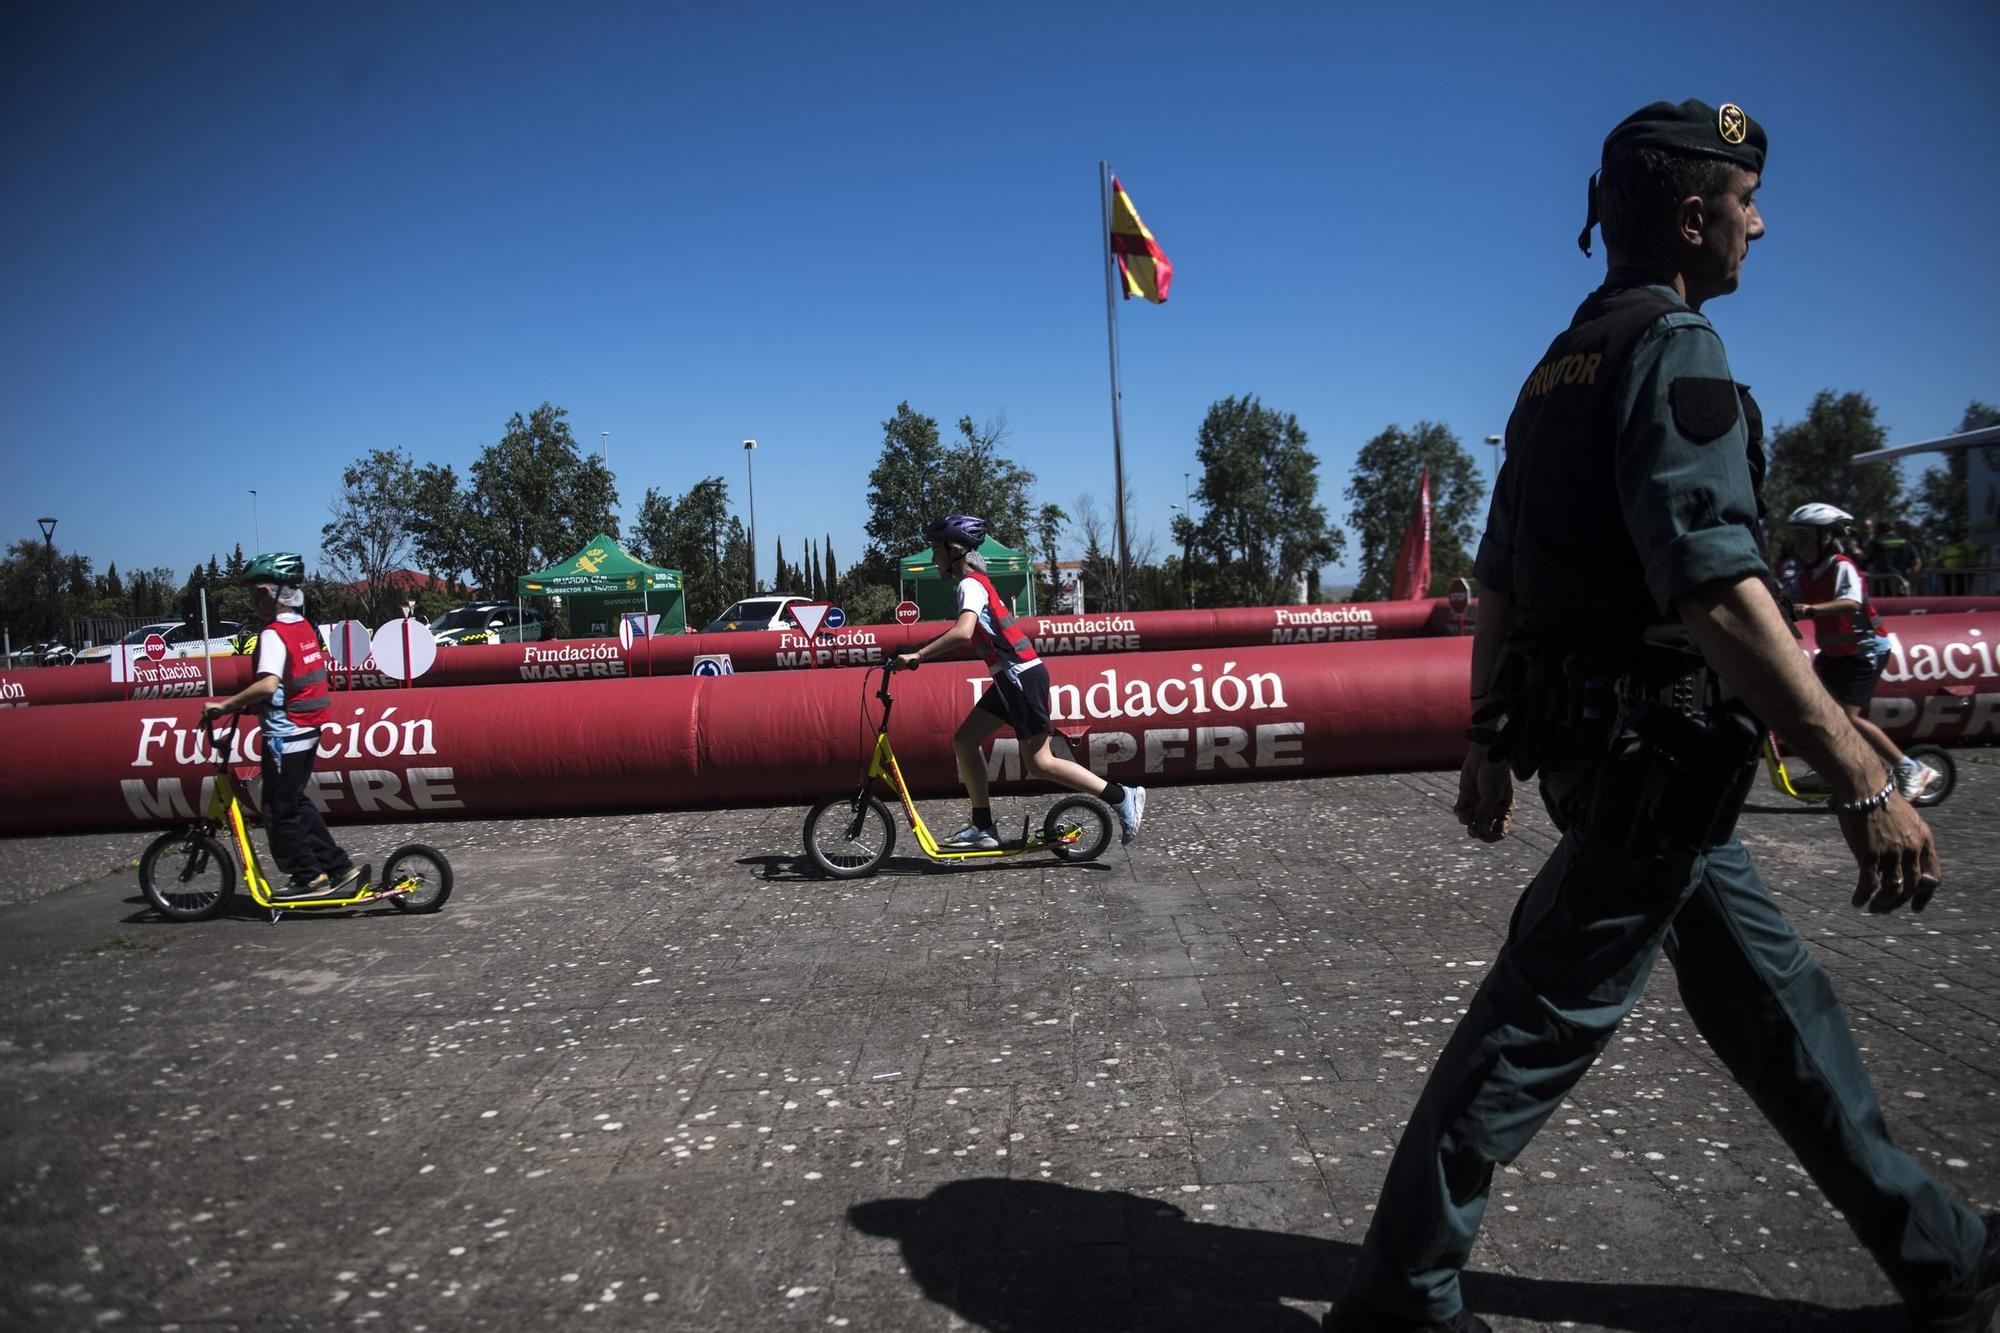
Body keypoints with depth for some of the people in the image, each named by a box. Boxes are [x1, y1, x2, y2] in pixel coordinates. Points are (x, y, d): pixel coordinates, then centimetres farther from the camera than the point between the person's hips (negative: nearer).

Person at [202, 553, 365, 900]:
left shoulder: (274, 634, -17)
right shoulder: (304, 628, 10)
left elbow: (268, 684, -31)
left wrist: (225, 705, -24)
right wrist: (256, 704, 20)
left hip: (284, 733, -9)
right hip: (307, 728, 9)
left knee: (279, 809, 3)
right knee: (295, 803, 17)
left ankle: (308, 877, 9)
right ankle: (338, 866, 17)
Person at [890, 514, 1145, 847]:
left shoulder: (970, 584, -14)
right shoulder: (974, 582, 16)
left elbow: (962, 632, -32)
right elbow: (964, 632, 25)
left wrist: (917, 656, -29)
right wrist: (917, 653, 19)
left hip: (1022, 676, -10)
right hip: (1013, 676, 10)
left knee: (1039, 763, -7)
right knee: (964, 740, 8)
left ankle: (1123, 796, -1)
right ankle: (982, 827, 11)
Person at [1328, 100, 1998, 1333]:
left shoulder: (1562, 367, 15)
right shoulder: (1673, 344, -14)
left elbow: (1499, 581, 16)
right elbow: (1713, 582, -27)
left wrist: (1490, 741, 20)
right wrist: (1864, 779, -27)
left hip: (1594, 738, 10)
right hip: (1661, 748, -10)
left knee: (1772, 991, 18)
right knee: (1542, 1023, -3)